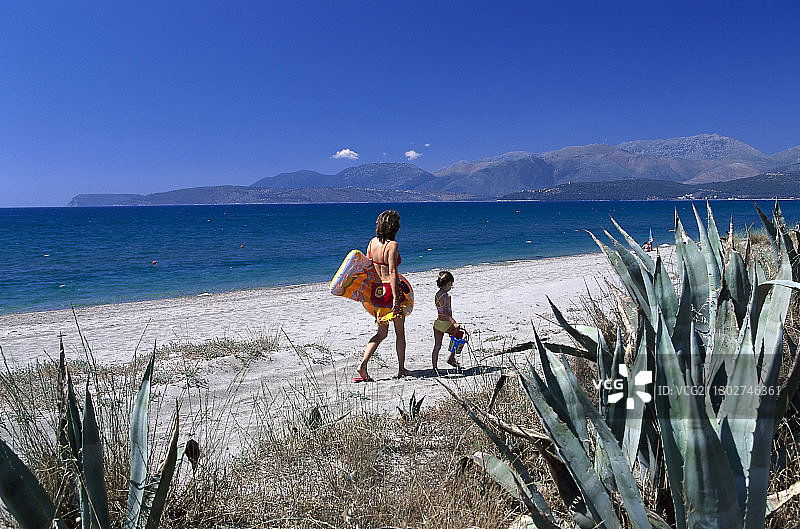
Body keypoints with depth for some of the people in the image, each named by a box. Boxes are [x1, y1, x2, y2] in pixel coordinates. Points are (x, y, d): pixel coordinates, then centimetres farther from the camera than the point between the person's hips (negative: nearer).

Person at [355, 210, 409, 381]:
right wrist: (396, 298, -21)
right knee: (400, 333, 11)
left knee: (382, 333, 15)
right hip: (391, 290, -7)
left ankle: (363, 365, 1)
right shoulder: (392, 245, -16)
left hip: (377, 291, 7)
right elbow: (392, 273, -21)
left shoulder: (372, 242, 5)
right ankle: (401, 369, 22)